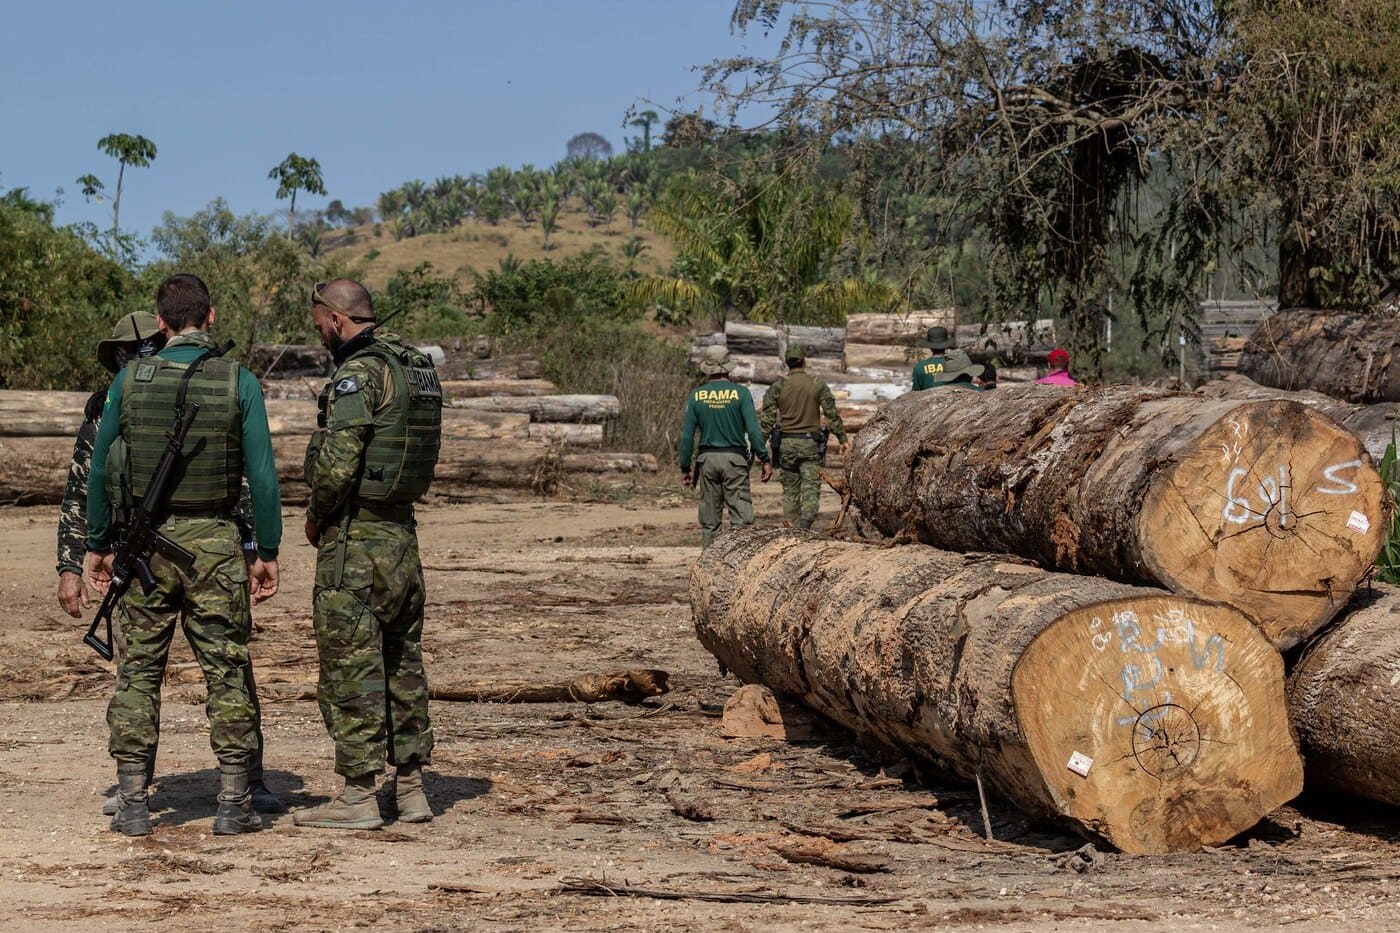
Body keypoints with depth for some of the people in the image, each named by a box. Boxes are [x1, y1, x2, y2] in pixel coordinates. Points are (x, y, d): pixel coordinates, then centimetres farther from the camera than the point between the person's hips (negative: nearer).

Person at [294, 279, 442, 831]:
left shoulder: (358, 374, -16)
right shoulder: (420, 368, 11)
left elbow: (337, 464, -23)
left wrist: (316, 517, -5)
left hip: (354, 537, -9)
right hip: (403, 532, 9)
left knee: (350, 665, -3)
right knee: (402, 661, 13)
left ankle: (357, 797, 0)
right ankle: (410, 789, 18)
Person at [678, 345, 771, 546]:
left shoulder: (696, 396, 2)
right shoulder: (741, 393, -4)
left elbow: (687, 435, 3)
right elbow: (753, 430, -9)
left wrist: (685, 468, 10)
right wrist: (765, 460, -3)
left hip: (707, 459, 3)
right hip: (735, 459, -3)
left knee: (710, 521, 9)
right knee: (741, 516, -4)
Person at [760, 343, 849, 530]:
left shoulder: (777, 387, 0)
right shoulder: (818, 385, -1)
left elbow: (767, 419, -2)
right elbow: (832, 415, -2)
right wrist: (842, 439, 5)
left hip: (786, 444, 1)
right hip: (811, 444, -1)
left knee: (790, 490, 12)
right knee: (811, 489, -4)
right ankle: (804, 526, -25)